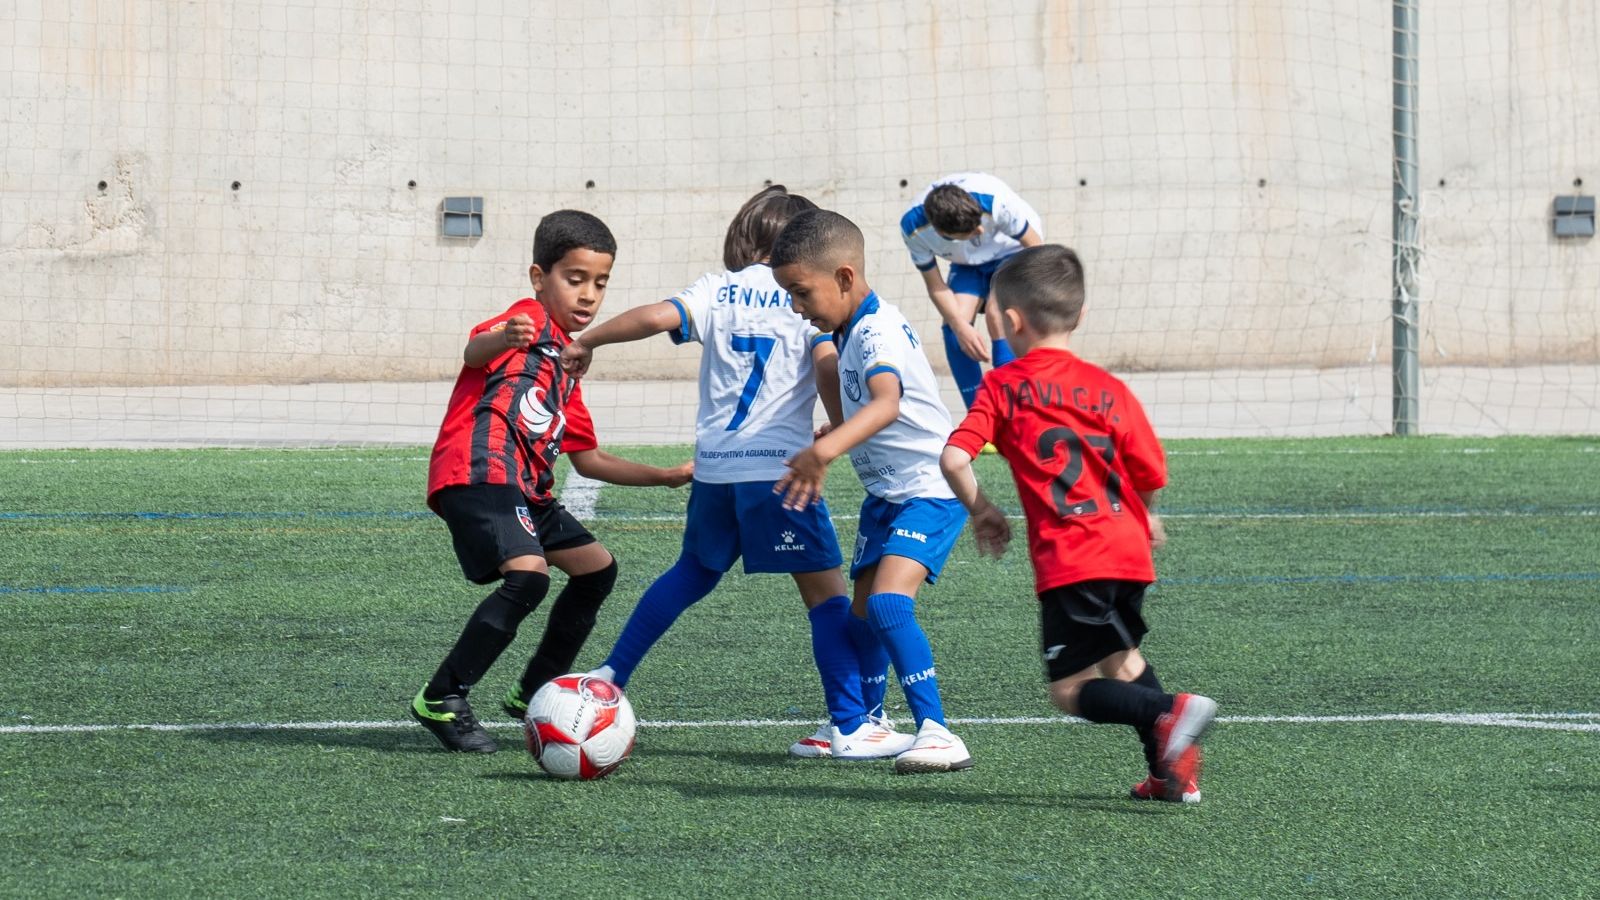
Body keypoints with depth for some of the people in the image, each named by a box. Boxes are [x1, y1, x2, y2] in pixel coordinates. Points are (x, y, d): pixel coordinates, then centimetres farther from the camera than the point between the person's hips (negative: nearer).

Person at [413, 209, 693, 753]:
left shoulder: (566, 365, 27)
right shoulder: (530, 321, 0)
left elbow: (588, 459, 32)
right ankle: (441, 700, -19)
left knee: (596, 568, 18)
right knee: (529, 574, -26)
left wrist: (666, 477, 27)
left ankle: (535, 693, 26)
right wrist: (504, 339, -47)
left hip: (526, 491, 10)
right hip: (479, 472, -10)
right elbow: (474, 351, -23)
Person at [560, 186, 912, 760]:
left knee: (693, 572, 26)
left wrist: (584, 343, 4)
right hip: (778, 464, -5)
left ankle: (610, 677, 28)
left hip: (714, 465, 5)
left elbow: (659, 316, -6)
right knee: (824, 586, -2)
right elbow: (828, 360, -12)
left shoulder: (718, 289, 10)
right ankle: (851, 726, -9)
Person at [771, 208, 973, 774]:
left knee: (888, 602, -26)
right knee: (863, 612, 16)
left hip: (929, 490, -10)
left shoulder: (879, 333, -24)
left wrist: (826, 450, -60)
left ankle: (936, 733, -29)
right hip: (886, 493, 10)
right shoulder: (850, 330, 7)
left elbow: (886, 403, -46)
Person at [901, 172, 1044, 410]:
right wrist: (960, 327, -32)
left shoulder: (995, 201, -39)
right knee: (952, 326, -16)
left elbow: (1034, 246, -23)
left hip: (1012, 251, -3)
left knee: (997, 317, -25)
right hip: (967, 263, 3)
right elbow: (935, 286, -17)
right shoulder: (913, 228, -30)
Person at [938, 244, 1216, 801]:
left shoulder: (1002, 387, 2)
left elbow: (953, 459, -9)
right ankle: (1173, 772, 21)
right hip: (1129, 550, 5)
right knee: (1120, 659, 27)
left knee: (1072, 689, -1)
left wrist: (980, 511, 10)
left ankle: (1170, 713, -25)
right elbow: (1151, 477, 10)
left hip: (1069, 561, -5)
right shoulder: (1108, 389, 10)